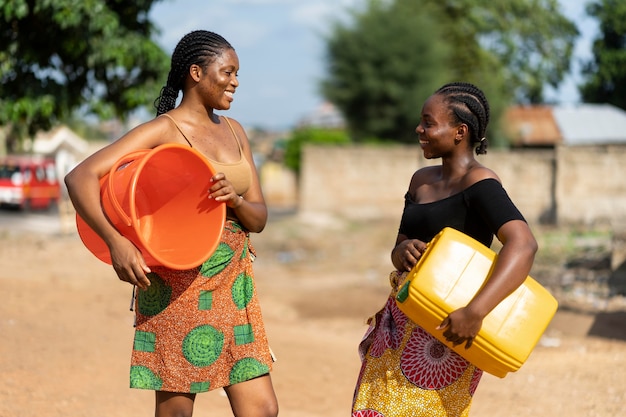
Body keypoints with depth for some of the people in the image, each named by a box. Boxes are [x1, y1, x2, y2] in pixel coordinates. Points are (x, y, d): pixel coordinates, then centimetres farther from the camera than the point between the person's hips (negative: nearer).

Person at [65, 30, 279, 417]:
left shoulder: (233, 131, 12)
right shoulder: (164, 130, -8)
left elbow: (259, 218, 11)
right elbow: (80, 176, -17)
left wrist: (235, 199, -12)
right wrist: (115, 240, -30)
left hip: (234, 284, 6)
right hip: (179, 286, -6)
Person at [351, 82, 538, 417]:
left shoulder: (478, 182, -14)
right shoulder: (421, 180, 11)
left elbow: (523, 244, -28)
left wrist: (475, 312, -37)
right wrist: (403, 252, -11)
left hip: (446, 326, -8)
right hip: (402, 320, 8)